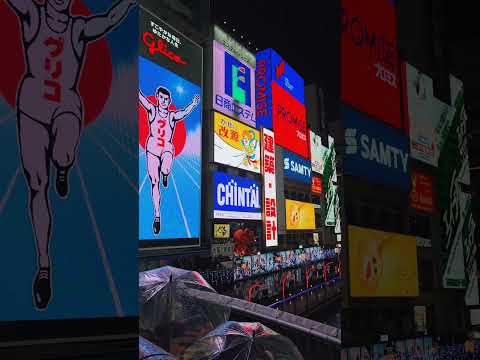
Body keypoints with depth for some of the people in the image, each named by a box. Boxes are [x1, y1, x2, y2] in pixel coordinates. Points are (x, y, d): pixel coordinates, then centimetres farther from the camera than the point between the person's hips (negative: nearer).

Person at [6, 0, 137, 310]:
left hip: (67, 107, -1)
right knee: (37, 187, -2)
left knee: (63, 156, -33)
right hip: (32, 107, 1)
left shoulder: (79, 29, 6)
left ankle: (63, 168, 9)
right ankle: (44, 265, 8)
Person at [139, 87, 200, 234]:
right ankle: (157, 216, 8)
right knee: (154, 182, 0)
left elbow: (184, 112, -17)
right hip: (152, 148, 1)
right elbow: (141, 98, -10)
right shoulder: (152, 110, 1)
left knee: (165, 170, -34)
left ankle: (165, 175, 7)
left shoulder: (172, 115, 0)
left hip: (167, 148, -1)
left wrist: (193, 104, -33)